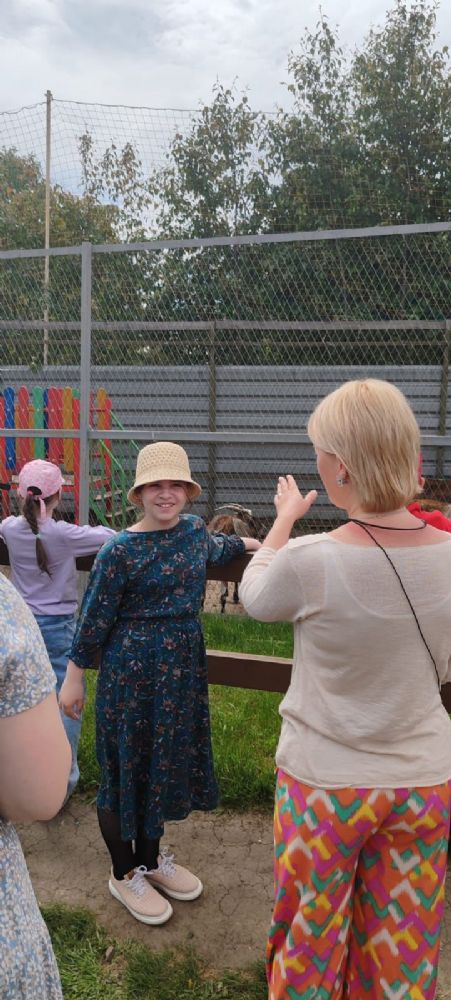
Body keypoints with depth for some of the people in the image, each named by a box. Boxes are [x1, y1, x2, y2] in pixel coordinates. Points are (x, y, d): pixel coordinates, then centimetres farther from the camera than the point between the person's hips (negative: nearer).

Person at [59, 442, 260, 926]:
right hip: (132, 668, -6)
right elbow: (94, 619, -11)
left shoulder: (194, 528, 1)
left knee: (167, 760, 18)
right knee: (126, 767, 8)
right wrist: (74, 677, -6)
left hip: (184, 665, 7)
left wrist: (249, 542, 38)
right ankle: (124, 873, 28)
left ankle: (151, 856, 39)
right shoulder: (121, 550, -17)